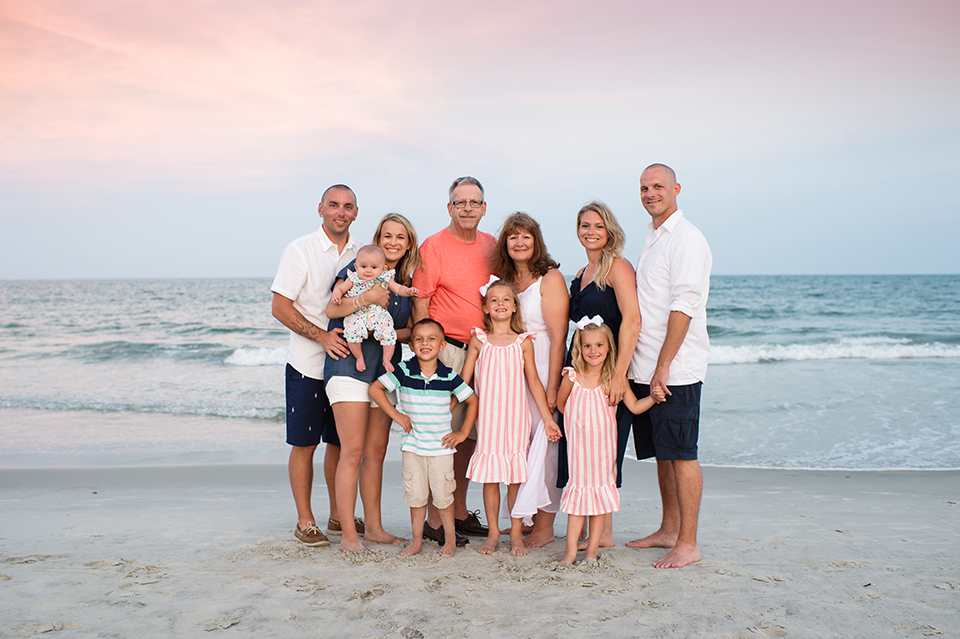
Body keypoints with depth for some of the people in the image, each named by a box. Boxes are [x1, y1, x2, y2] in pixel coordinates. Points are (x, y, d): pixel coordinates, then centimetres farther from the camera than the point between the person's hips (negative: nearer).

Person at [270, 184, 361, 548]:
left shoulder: (362, 254, 7)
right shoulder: (300, 251, -5)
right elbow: (280, 308, -10)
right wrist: (323, 337, -19)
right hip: (308, 365, -4)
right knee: (304, 444, 1)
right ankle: (305, 522, 12)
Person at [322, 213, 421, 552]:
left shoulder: (405, 284, 15)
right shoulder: (359, 268, -1)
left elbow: (410, 330, 15)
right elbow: (332, 309, -11)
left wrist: (389, 332, -5)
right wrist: (367, 297, -23)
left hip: (386, 371, 6)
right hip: (350, 366, -6)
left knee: (376, 451, 8)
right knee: (352, 451, -9)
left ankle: (373, 528, 16)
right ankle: (348, 533, -4)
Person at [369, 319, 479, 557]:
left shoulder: (449, 376, -6)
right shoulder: (404, 370, -7)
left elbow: (472, 400, 5)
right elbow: (375, 388, -1)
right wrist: (395, 414, -5)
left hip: (441, 446, -1)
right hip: (412, 445, 1)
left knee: (443, 495, 4)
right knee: (416, 495, 6)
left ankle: (450, 538, 20)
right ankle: (417, 540, 18)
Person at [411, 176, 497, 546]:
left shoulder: (490, 245, 11)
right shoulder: (433, 247, -6)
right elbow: (420, 305, -8)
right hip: (446, 350, -6)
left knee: (469, 433, 12)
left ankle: (460, 512, 25)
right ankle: (434, 520, 5)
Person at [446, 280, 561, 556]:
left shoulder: (523, 342, 4)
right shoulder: (479, 341, 4)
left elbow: (534, 382, 8)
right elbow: (463, 381, 6)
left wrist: (547, 418, 7)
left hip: (515, 417, 0)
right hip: (487, 417, 0)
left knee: (516, 476, 2)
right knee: (489, 476, 3)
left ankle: (516, 534, 14)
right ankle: (493, 533, 16)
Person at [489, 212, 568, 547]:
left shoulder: (550, 278, -6)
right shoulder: (503, 279, 14)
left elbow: (558, 338, -12)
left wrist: (552, 388, -18)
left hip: (542, 371, -6)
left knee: (543, 444, -4)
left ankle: (544, 526, 6)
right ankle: (521, 520, 18)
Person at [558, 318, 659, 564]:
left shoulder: (614, 378, -6)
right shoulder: (572, 377, -5)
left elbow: (634, 406, -5)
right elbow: (561, 405, 10)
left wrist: (653, 397, -19)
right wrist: (578, 420, 5)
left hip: (603, 446, 0)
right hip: (578, 446, 0)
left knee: (600, 492, 5)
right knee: (577, 493, 2)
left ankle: (593, 549, 15)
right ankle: (571, 551, 8)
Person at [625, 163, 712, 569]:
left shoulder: (686, 238, -10)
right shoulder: (652, 239, 19)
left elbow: (683, 307, -18)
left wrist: (663, 366, -20)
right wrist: (644, 366, 16)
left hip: (676, 369, -9)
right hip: (645, 368, 9)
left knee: (681, 455, -4)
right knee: (662, 454, 14)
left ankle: (687, 545, 3)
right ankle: (668, 531, 25)